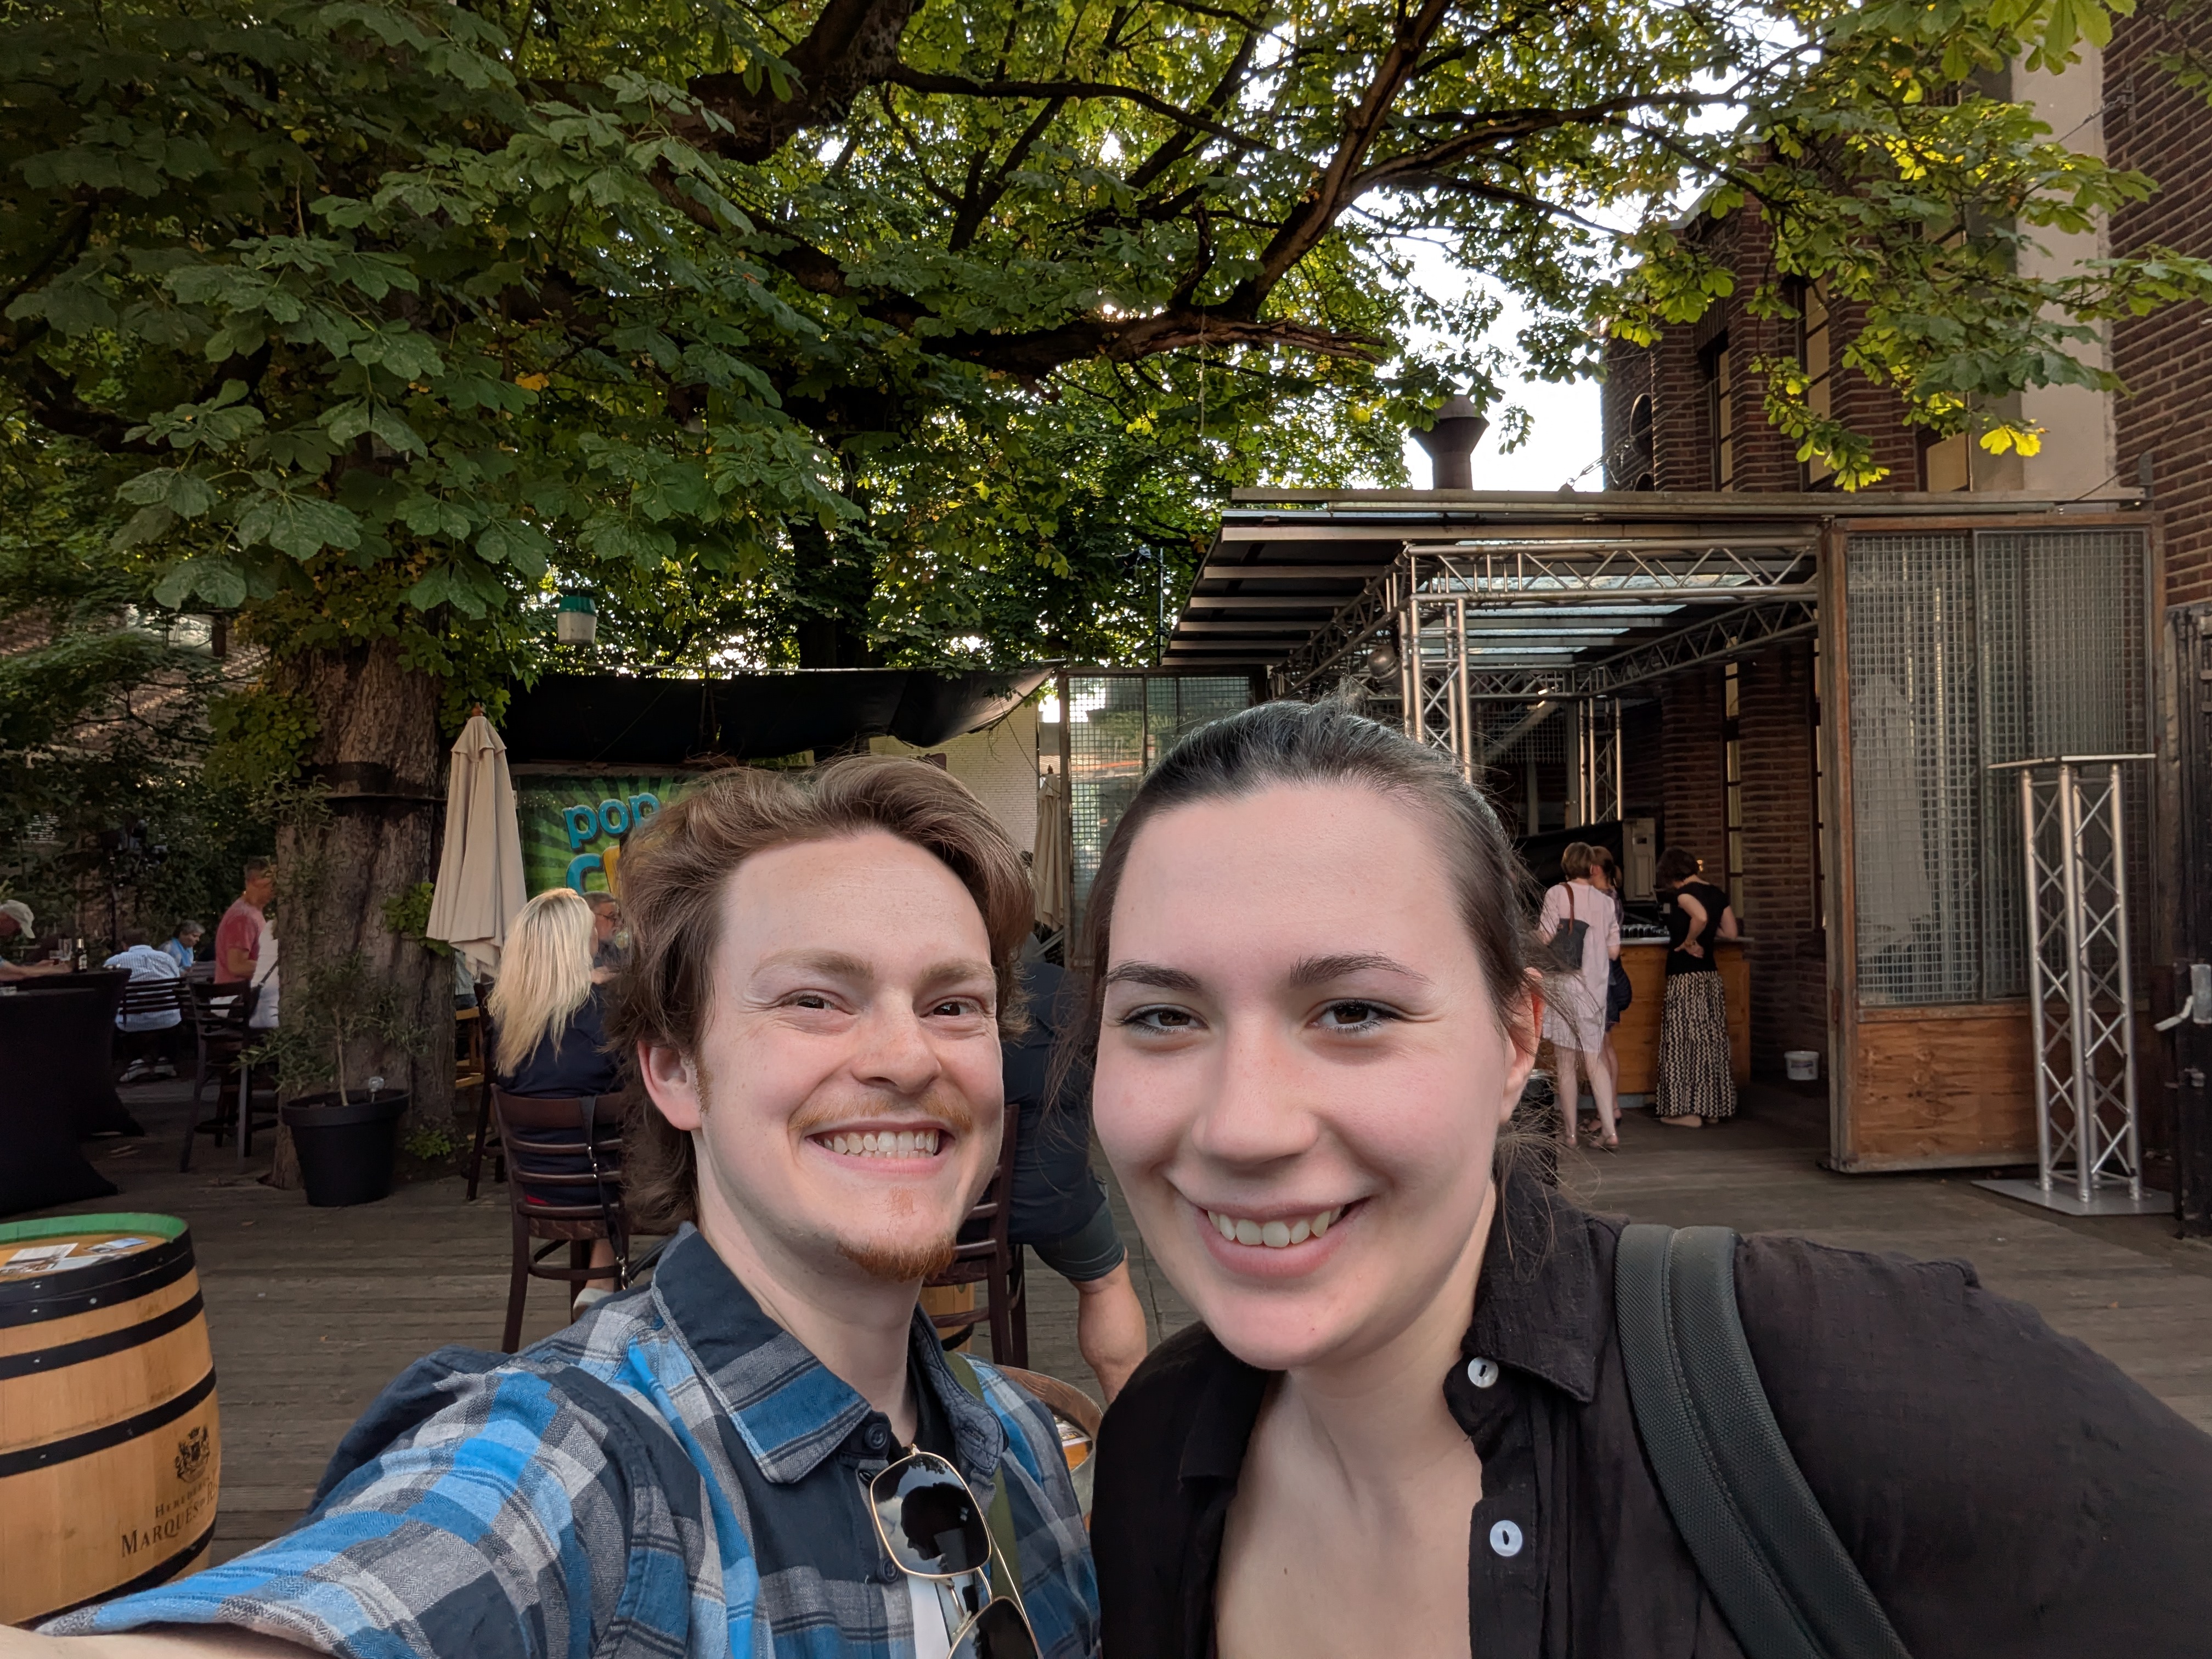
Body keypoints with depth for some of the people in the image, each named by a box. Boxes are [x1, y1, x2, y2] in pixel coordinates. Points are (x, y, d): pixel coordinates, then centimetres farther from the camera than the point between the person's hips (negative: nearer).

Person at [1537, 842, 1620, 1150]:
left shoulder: (1556, 895, -7)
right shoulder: (1606, 902, 4)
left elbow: (1545, 940, -12)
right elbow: (1614, 951, 5)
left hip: (1564, 984, -3)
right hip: (1595, 987, 3)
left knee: (1566, 1064, 4)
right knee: (1595, 1061, 10)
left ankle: (1570, 1133, 9)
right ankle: (1610, 1131, 1)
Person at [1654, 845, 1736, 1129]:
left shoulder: (1683, 893, -13)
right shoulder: (1717, 893, 9)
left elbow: (1700, 916, -32)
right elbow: (1730, 932, 12)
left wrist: (1689, 941, -17)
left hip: (1685, 977, -8)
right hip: (1711, 974, 8)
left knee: (1685, 1041, -2)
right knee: (1710, 1040, 12)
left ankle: (1689, 1111, 0)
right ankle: (1713, 1107, 18)